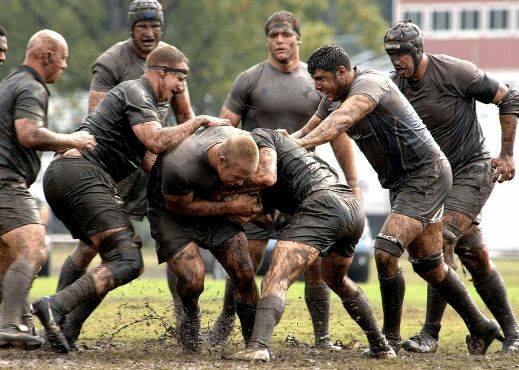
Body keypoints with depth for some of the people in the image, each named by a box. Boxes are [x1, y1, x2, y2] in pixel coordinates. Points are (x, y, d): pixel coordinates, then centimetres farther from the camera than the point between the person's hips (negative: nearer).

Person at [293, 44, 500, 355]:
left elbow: (341, 120, -40)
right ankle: (480, 328, 27)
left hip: (427, 175, -10)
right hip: (401, 183, 10)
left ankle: (390, 338, -7)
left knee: (385, 252, -20)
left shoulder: (370, 83, -23)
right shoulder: (334, 98, 6)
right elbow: (307, 132, 11)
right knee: (428, 264, 14)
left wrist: (299, 144, -51)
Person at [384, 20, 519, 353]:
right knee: (474, 255, 6)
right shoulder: (396, 85, 1)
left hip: (473, 170, -6)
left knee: (443, 241, -21)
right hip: (437, 176, 6)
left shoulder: (455, 72, -16)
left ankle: (431, 333, -18)